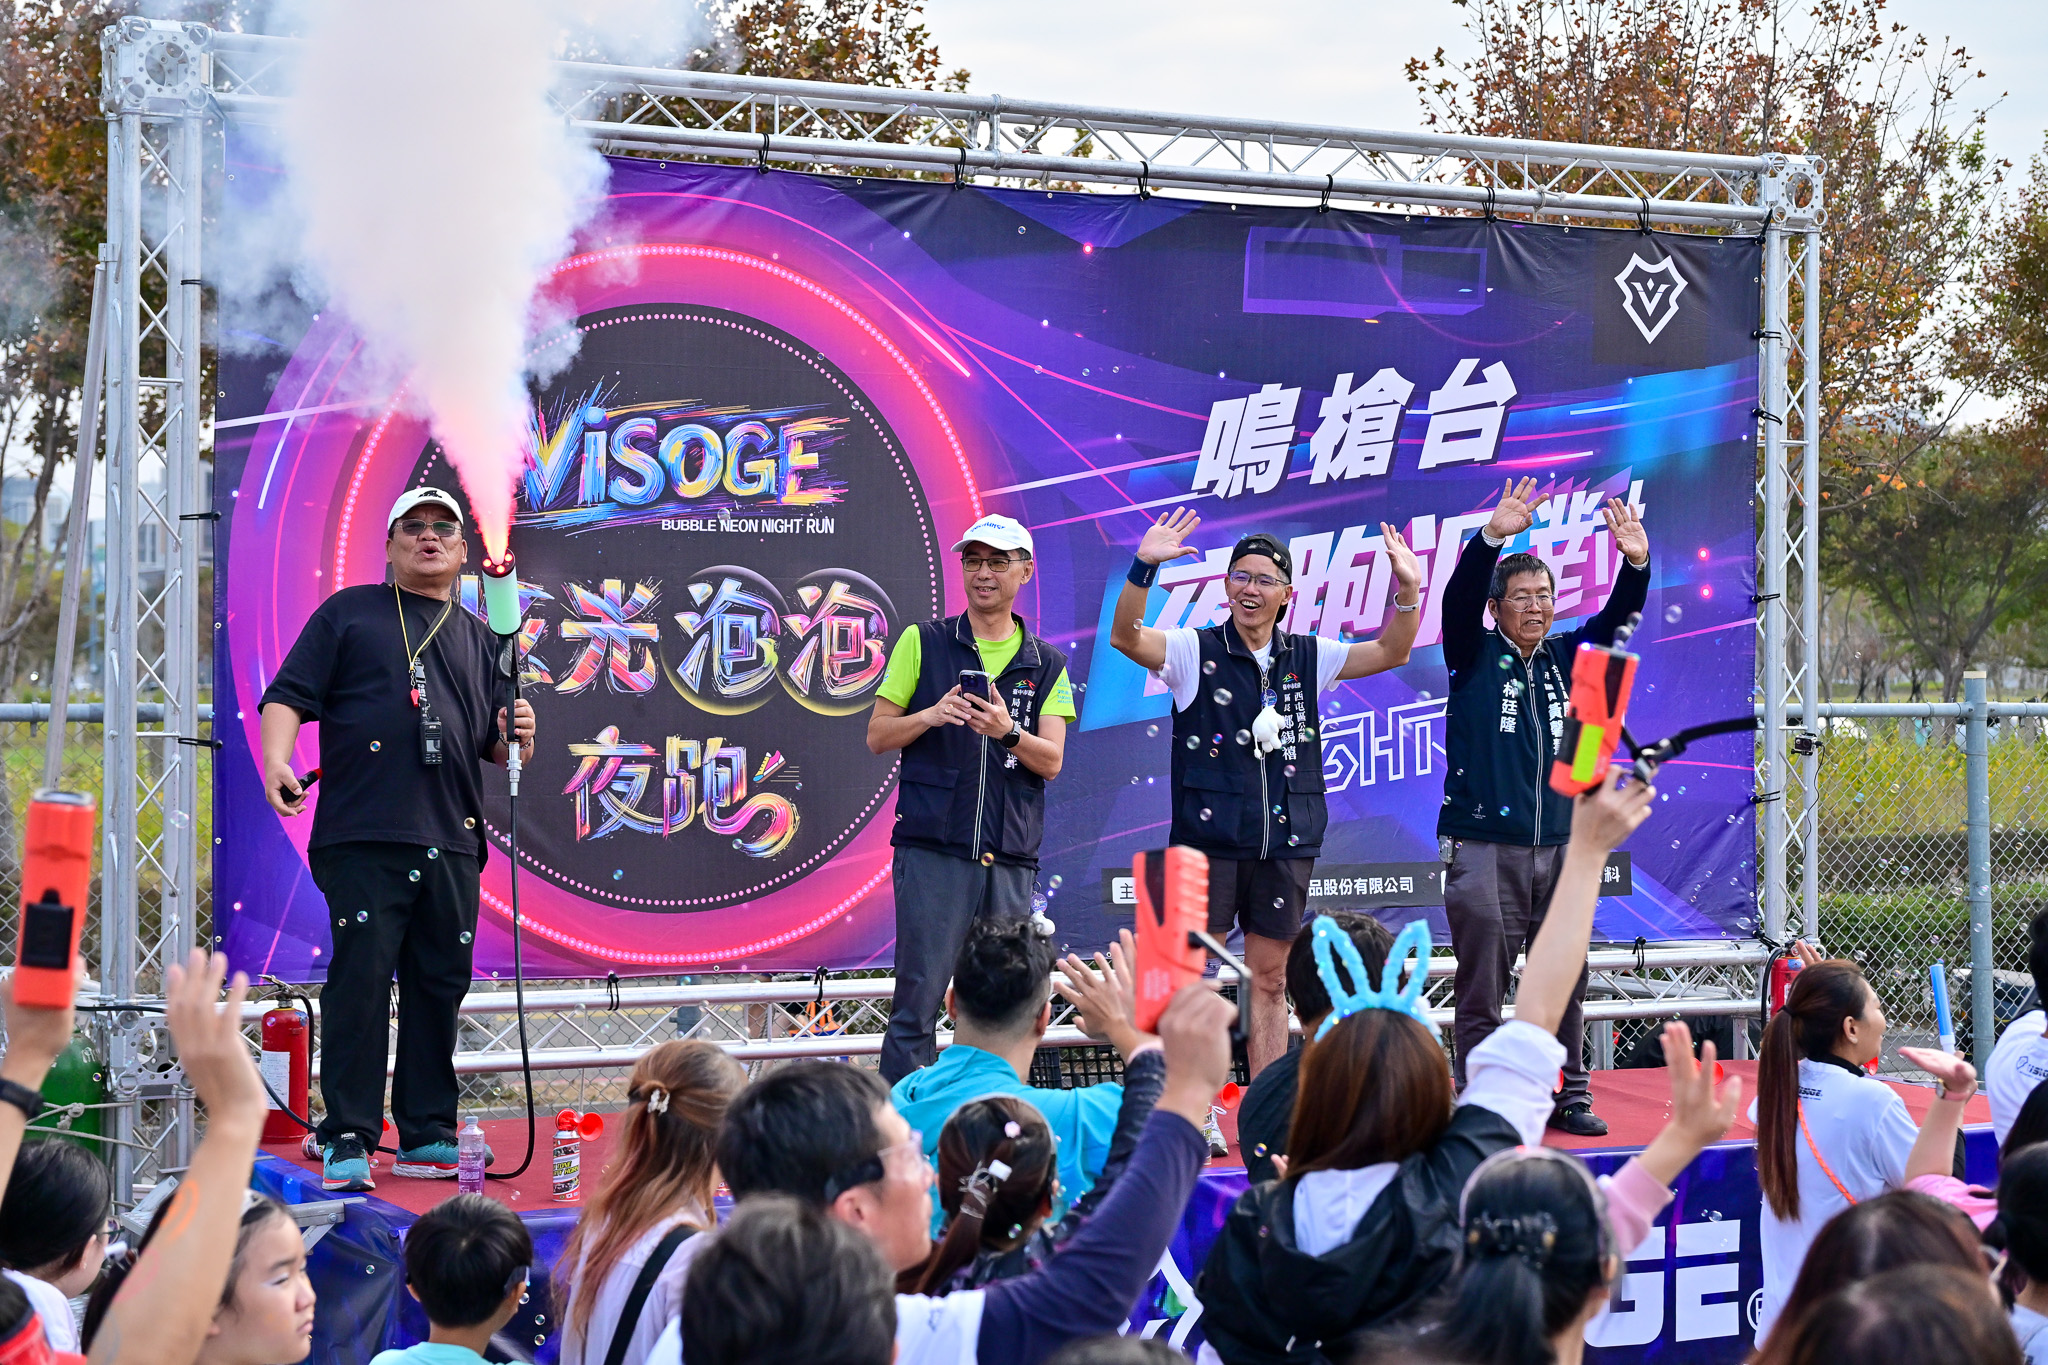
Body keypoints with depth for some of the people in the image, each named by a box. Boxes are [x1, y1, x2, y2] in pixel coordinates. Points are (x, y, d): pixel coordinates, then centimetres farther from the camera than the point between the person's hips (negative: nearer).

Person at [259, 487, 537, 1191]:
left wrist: (514, 736, 1)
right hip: (362, 835, -4)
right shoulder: (349, 613, 12)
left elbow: (492, 743, 24)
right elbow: (288, 695, 3)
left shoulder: (480, 639, 23)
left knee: (440, 986, 4)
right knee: (360, 979, -9)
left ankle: (427, 1137, 11)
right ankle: (346, 1139, -6)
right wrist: (277, 759, -14)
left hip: (450, 843, 4)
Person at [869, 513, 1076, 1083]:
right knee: (918, 999, -7)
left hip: (1011, 858, 3)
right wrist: (931, 716, -13)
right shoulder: (923, 643, 8)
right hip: (932, 849, -2)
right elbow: (877, 736, 7)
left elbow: (1051, 761, 3)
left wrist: (1007, 731, -18)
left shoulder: (1046, 666, 13)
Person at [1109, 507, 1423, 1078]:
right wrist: (1144, 568, -31)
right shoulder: (1195, 651, 0)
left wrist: (1408, 590, -9)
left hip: (1285, 844, 3)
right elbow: (1125, 637, -15)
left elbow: (1391, 651, 8)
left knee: (1271, 980, 9)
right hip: (1209, 839, -3)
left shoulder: (1307, 658, 10)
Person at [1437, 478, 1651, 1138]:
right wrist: (1493, 539, -30)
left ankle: (1570, 1096, 14)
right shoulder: (1475, 656, 3)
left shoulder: (1566, 657, 14)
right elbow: (1460, 597, -14)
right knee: (1482, 989, -2)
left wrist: (1636, 563, -17)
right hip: (1484, 849, -4)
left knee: (1566, 983, 7)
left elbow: (1618, 615, 3)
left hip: (1560, 847, 4)